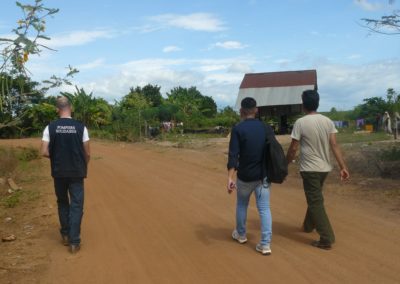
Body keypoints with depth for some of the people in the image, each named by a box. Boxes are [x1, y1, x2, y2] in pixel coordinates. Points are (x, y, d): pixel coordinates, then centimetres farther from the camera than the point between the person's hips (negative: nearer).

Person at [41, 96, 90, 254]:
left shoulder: (50, 127, -5)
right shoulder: (81, 127, -7)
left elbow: (45, 152, -9)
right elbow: (87, 153, -5)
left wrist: (56, 156, 12)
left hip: (58, 172, 2)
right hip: (77, 172, -2)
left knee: (62, 203, 20)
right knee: (76, 206, 4)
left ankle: (65, 235, 27)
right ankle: (74, 241, 1)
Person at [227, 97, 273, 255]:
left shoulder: (238, 129, -11)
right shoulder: (266, 128, 1)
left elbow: (233, 155, -20)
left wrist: (230, 178, -24)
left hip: (245, 176, -2)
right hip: (263, 175, 2)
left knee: (242, 205, 20)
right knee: (264, 208, 5)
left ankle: (241, 235, 37)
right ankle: (265, 244, 1)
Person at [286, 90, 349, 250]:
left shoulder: (300, 122, -14)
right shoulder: (328, 121, 1)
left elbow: (293, 148, -12)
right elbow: (334, 145, -4)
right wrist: (343, 167, -4)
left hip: (309, 169, -6)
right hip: (324, 167, 6)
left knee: (316, 203, 0)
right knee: (314, 198, 24)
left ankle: (327, 239, -1)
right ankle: (308, 225, 41)